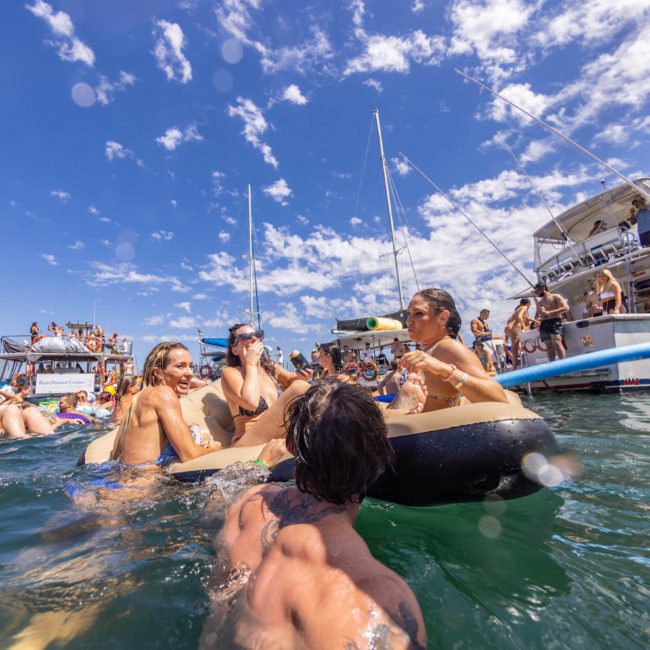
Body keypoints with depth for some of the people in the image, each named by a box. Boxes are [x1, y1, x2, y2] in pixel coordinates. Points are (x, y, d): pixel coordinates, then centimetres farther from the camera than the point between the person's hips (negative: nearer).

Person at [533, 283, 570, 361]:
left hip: (555, 322, -5)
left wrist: (550, 312, -14)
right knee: (549, 346, -2)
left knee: (556, 342, -22)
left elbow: (566, 308, -7)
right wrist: (538, 319, 1)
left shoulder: (555, 297, 6)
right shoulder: (539, 302, 24)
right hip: (544, 324, 5)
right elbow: (538, 315, 26)